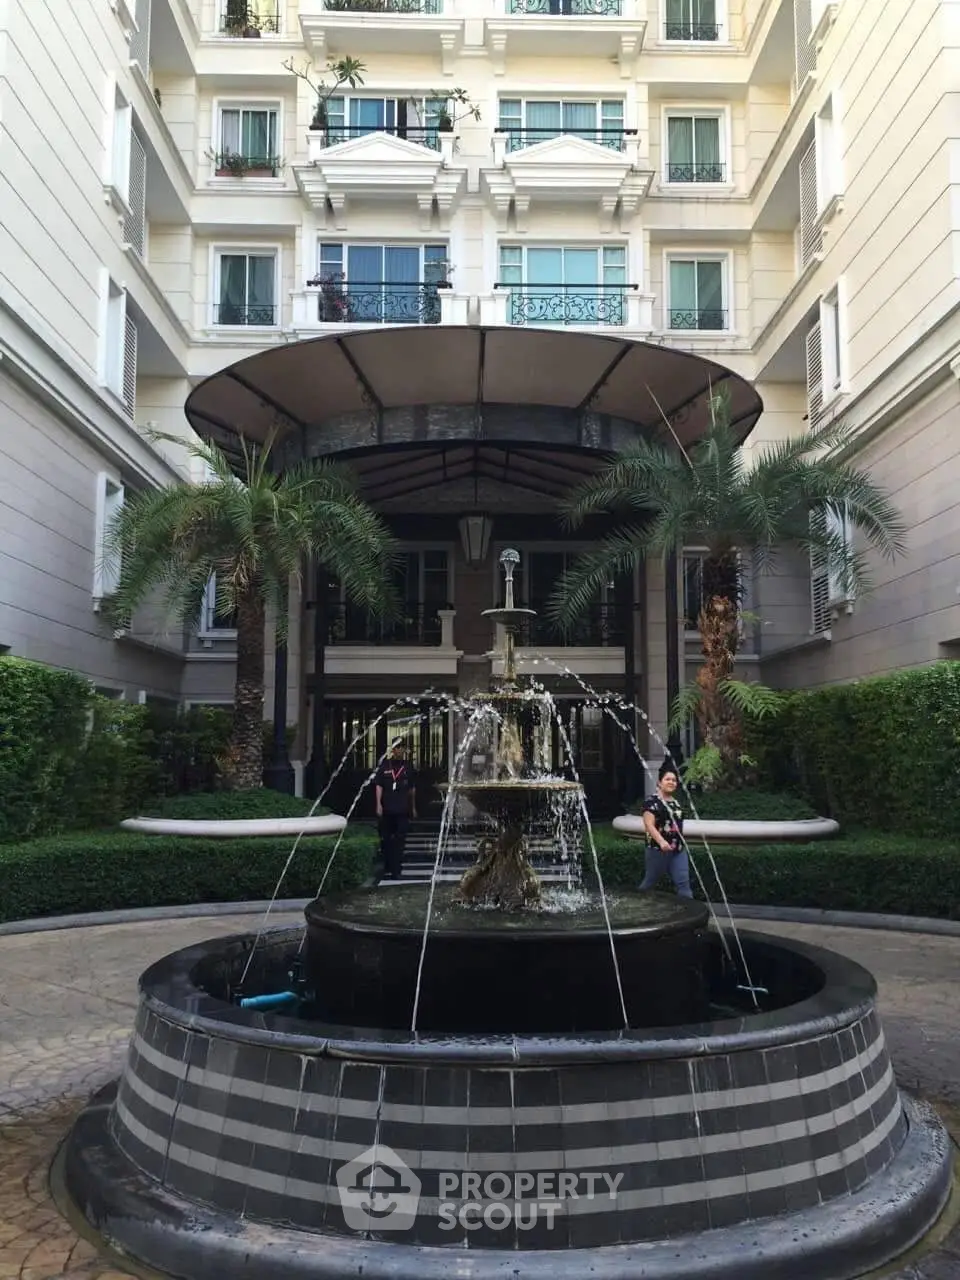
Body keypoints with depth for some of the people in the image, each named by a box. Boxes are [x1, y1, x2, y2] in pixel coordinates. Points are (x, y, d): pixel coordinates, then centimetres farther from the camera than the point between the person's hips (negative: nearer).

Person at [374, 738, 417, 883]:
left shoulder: (407, 766, 7)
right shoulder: (385, 765, 3)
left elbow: (412, 788, 14)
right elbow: (378, 785, 1)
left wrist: (413, 807, 14)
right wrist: (378, 804, -7)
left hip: (403, 809, 0)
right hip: (387, 809, 0)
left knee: (399, 841, -2)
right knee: (386, 840, 7)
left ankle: (396, 870, 1)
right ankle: (387, 869, 17)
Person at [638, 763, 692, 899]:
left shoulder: (675, 802, 14)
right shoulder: (652, 801, -10)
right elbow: (649, 824, -20)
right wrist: (661, 841, -32)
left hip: (678, 850, 6)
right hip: (657, 849, -6)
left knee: (683, 882, -4)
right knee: (650, 881, 8)